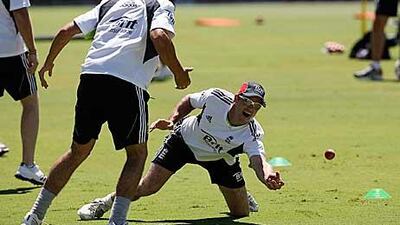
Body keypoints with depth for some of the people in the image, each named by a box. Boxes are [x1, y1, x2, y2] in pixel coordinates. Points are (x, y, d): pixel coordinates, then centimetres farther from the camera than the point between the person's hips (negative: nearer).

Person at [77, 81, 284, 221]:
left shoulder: (252, 134, -33)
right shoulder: (216, 98, -30)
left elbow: (258, 160, -51)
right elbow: (189, 101, -7)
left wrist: (268, 176, -73)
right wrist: (173, 121, -20)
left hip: (219, 158, 1)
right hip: (185, 140, -1)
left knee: (241, 213, 1)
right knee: (148, 187, -15)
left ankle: (240, 194, 38)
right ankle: (105, 203, 9)